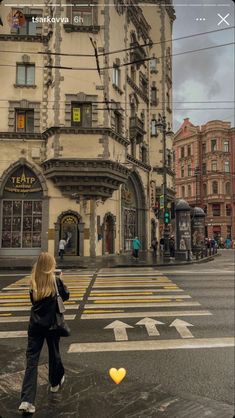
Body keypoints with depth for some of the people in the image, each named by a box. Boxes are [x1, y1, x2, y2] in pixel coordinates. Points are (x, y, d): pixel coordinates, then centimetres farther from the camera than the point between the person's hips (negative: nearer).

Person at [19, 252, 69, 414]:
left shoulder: (33, 282, -3)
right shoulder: (56, 280, -12)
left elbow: (33, 300, 11)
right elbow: (66, 296, 3)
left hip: (35, 325, 2)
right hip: (52, 324, -2)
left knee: (32, 360, 3)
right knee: (54, 354, 20)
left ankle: (27, 400, -3)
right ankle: (56, 382, 42)